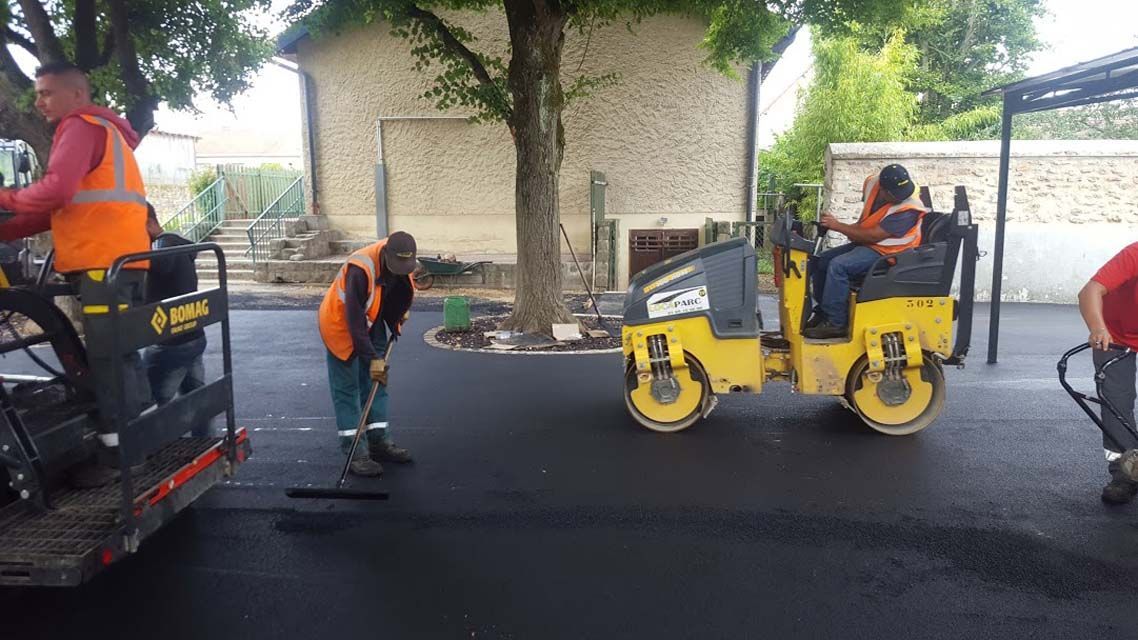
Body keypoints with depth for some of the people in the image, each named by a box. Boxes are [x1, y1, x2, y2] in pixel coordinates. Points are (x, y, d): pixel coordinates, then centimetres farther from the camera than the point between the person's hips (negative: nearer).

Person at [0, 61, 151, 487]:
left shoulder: (80, 127, -3)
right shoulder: (104, 130, 27)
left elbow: (57, 191, -19)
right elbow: (69, 207, 23)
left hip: (104, 260, -10)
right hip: (119, 257, 10)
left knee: (107, 358, -9)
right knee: (121, 354, 13)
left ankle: (118, 454, -6)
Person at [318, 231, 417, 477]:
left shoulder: (401, 264, -14)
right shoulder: (360, 270, -35)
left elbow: (403, 293, 10)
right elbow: (354, 320, -34)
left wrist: (396, 323, 2)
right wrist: (372, 358, -32)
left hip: (372, 323, 7)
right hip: (341, 324, -7)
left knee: (377, 383, 9)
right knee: (346, 389, -5)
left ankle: (379, 442, 17)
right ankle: (353, 452, -1)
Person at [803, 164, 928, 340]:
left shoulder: (907, 210, -26)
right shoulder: (872, 183, -3)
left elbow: (873, 236, -24)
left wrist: (839, 226, -20)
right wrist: (853, 229, -2)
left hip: (884, 252, -8)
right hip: (864, 243, 8)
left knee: (838, 266, -28)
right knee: (819, 261, 0)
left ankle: (835, 323, -23)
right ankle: (823, 312, 11)